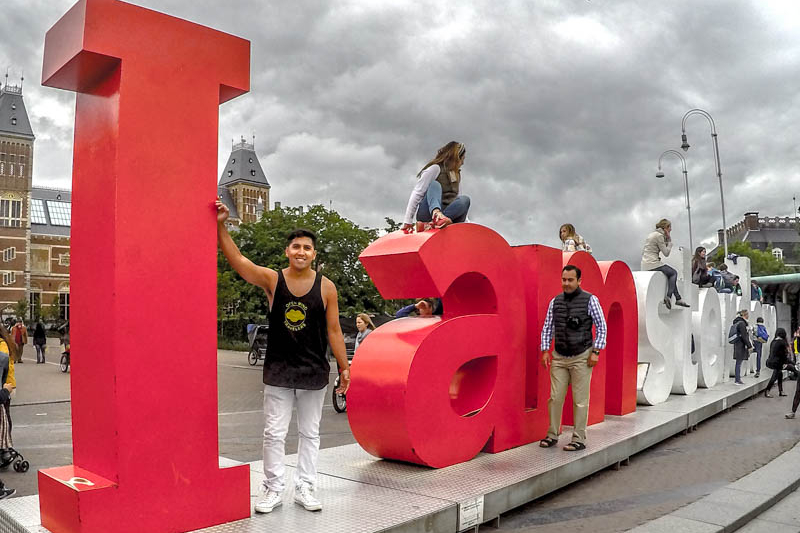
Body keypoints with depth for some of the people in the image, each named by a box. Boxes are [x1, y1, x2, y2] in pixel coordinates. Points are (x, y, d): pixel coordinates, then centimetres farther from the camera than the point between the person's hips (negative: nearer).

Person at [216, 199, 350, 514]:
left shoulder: (326, 287, -4)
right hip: (278, 369, 0)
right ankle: (273, 489, 20)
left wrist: (344, 367, 0)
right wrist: (220, 227, -28)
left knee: (309, 433, 11)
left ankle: (304, 488, 24)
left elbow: (333, 330, 0)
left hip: (314, 371, 1)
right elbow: (237, 260, -16)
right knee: (274, 433, 6)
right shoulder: (272, 280, -4)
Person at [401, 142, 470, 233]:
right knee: (435, 184, -23)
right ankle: (436, 214, -53)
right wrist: (408, 221, -17)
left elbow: (458, 198, 19)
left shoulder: (457, 175, 22)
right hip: (427, 214, -5)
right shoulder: (435, 168, 0)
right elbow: (417, 193, -8)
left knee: (465, 199, -20)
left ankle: (433, 223, -41)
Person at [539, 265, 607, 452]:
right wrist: (545, 350, 3)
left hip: (581, 357, -3)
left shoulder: (590, 300, -5)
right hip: (559, 357, 4)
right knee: (555, 397, 4)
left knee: (580, 400, 1)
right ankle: (552, 435, 16)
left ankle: (579, 439, 10)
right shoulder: (555, 302, 5)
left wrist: (596, 352, -9)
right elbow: (547, 328, 11)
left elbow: (601, 327, -3)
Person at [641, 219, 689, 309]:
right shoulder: (659, 235, -10)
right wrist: (669, 241, 0)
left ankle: (678, 298, 12)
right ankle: (668, 297, -4)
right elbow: (666, 253, -9)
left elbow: (643, 252, 21)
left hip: (644, 266, 9)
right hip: (652, 264, -9)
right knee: (674, 273, 5)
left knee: (671, 273, 17)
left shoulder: (651, 234, 20)